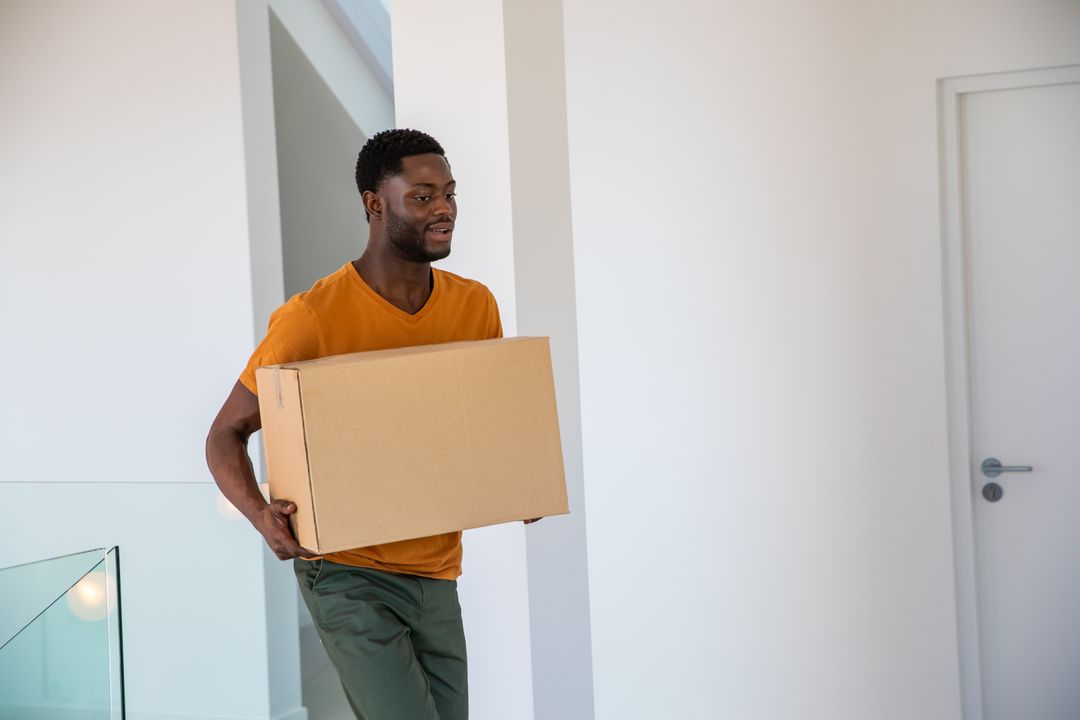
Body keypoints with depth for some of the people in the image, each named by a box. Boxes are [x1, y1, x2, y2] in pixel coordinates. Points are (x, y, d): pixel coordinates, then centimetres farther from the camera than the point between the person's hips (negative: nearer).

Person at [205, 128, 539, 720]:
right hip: (348, 574, -5)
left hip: (436, 574, 6)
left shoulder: (475, 306, 3)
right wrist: (260, 514, -24)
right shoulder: (313, 317, -13)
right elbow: (226, 434, -5)